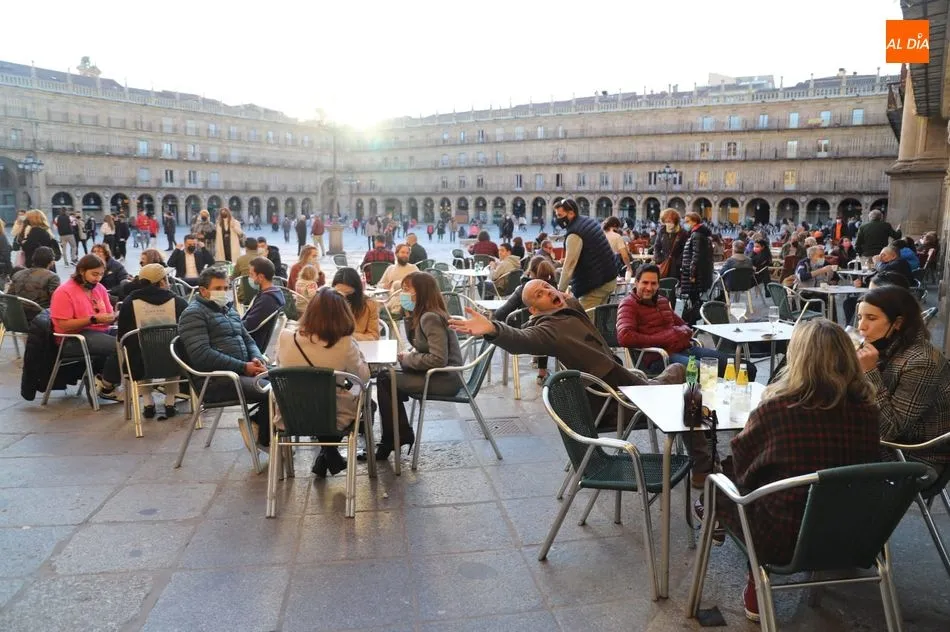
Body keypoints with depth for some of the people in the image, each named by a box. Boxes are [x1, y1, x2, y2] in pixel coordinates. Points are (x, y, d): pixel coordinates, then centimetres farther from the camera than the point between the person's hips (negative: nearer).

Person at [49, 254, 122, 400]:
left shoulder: (100, 288, 12)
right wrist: (94, 319, -21)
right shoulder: (64, 292, -8)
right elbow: (64, 325, -15)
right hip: (74, 339, -7)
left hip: (102, 332, 8)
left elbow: (108, 315, 16)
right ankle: (106, 386, -7)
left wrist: (114, 317, -9)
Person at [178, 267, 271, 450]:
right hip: (216, 381, -8)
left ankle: (256, 421, 5)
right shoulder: (193, 314, -4)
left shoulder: (229, 310, 22)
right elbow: (202, 355, -16)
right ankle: (264, 440, -3)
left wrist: (258, 359, -1)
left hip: (242, 372, 8)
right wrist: (244, 367, -19)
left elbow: (248, 340, 24)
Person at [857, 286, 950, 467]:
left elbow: (889, 429, -23)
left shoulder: (920, 362, -25)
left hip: (921, 460, -7)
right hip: (896, 447, 7)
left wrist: (869, 371, -27)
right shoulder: (886, 349, -1)